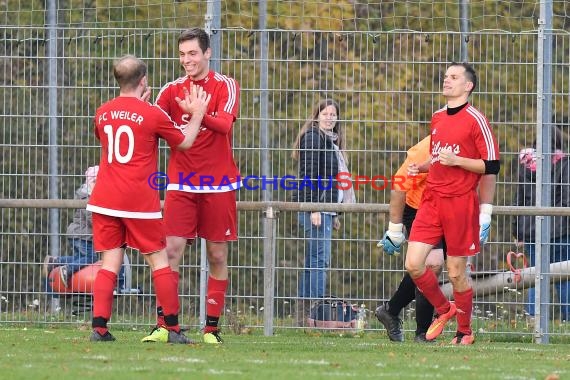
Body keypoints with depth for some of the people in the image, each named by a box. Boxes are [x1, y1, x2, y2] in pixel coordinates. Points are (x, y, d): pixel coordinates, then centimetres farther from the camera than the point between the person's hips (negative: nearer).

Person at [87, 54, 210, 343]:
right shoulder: (152, 114, -6)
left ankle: (99, 328, -5)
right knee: (159, 262, 6)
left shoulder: (102, 113, 6)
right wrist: (197, 113, 22)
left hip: (105, 200, 4)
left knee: (110, 263, 5)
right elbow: (184, 142, 7)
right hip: (141, 201, -4)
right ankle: (172, 328, 7)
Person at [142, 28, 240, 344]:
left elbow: (225, 124, -18)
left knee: (217, 256, 3)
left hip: (219, 186, -1)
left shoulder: (226, 86, -1)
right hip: (181, 185, 1)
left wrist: (201, 115, -38)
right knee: (172, 250, -8)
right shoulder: (172, 90, 7)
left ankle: (212, 328, 8)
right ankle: (163, 324, -8)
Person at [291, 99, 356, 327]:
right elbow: (309, 175, -15)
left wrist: (335, 214, 24)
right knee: (320, 259, -13)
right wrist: (314, 208, -21)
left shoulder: (331, 141, 22)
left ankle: (304, 315, 9)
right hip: (314, 207, -10)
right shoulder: (313, 138, -7)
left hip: (326, 208, 10)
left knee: (313, 262, 8)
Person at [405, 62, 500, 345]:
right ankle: (443, 309, 18)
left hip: (461, 202, -6)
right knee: (413, 264, -5)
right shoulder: (437, 118, 15)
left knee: (456, 273, 0)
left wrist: (456, 160, -19)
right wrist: (421, 167, 9)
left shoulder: (475, 119, -7)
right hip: (432, 200, 6)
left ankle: (465, 333, 17)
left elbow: (491, 166, -10)